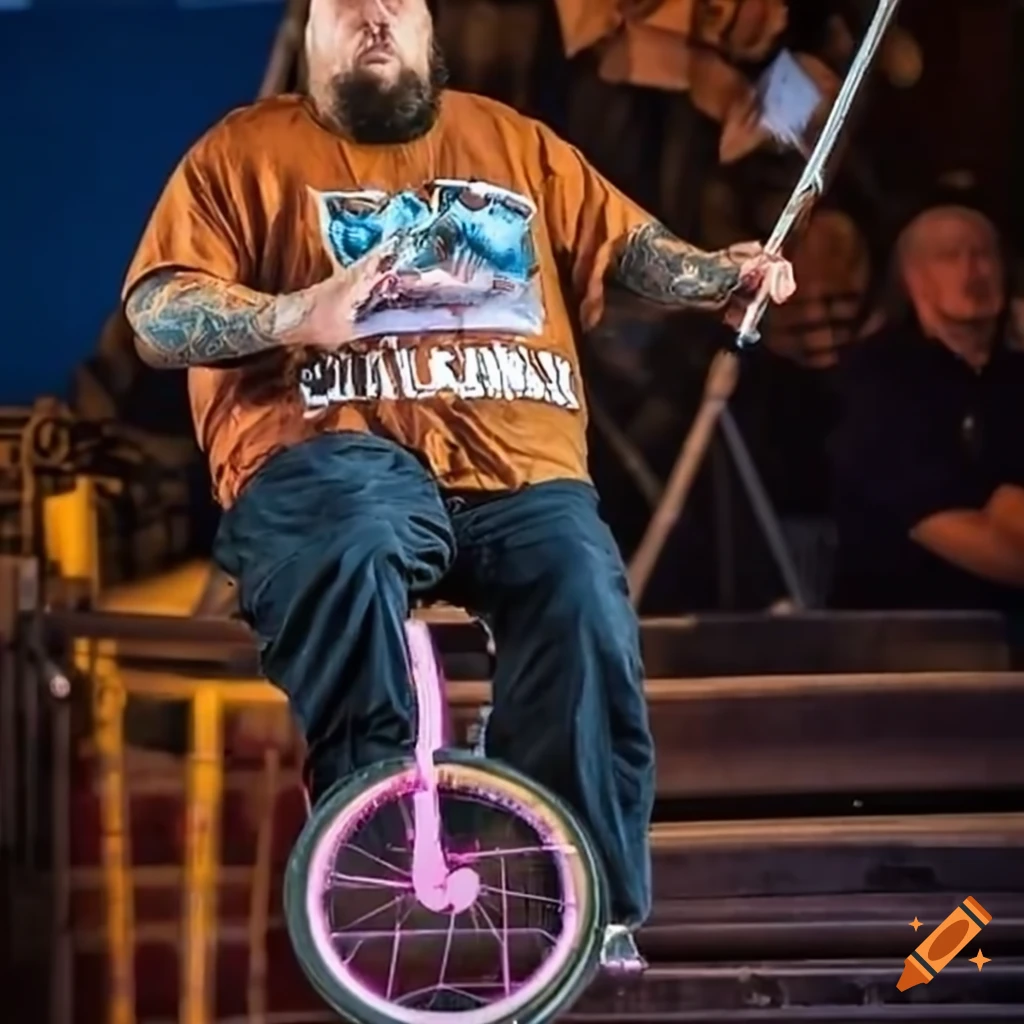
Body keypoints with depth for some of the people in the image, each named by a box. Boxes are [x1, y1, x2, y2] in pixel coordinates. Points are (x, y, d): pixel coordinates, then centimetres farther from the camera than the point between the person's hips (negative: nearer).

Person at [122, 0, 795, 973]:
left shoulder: (513, 142, 25)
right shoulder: (246, 150, 14)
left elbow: (627, 243, 21)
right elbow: (157, 316, 4)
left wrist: (724, 272, 0)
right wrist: (292, 315, -15)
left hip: (516, 465, 3)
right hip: (337, 453, -3)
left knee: (583, 607, -26)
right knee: (351, 548, -38)